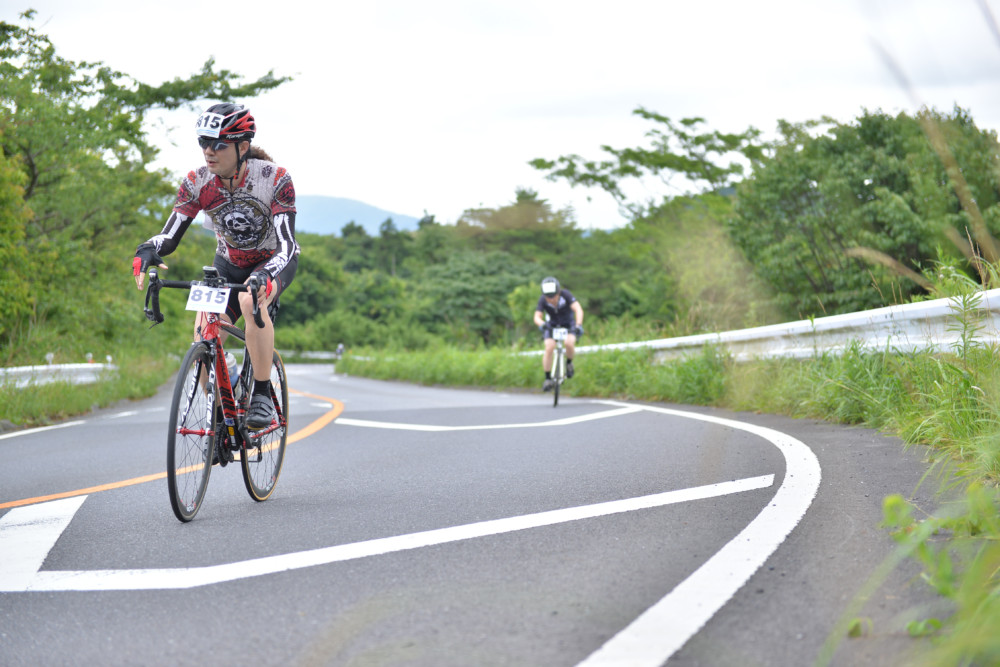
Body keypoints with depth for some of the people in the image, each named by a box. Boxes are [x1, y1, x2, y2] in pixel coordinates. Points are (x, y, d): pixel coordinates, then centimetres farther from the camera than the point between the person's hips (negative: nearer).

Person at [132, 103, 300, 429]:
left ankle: (262, 396, -23)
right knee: (203, 339, -17)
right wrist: (147, 251, -42)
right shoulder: (197, 182, -18)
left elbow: (286, 245, -34)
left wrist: (265, 276, -54)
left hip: (273, 262, -3)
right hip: (228, 265, 4)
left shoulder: (275, 179, -29)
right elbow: (171, 235, -19)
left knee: (251, 302, -37)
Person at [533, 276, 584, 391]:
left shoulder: (566, 295, -26)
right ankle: (548, 379, -14)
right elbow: (537, 317, -27)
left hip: (568, 325, -1)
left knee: (569, 343, -30)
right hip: (552, 325, 1)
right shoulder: (543, 300, -21)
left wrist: (579, 325, -50)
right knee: (549, 348, -24)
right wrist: (542, 324, -50)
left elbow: (578, 309, -34)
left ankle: (569, 363, 1)